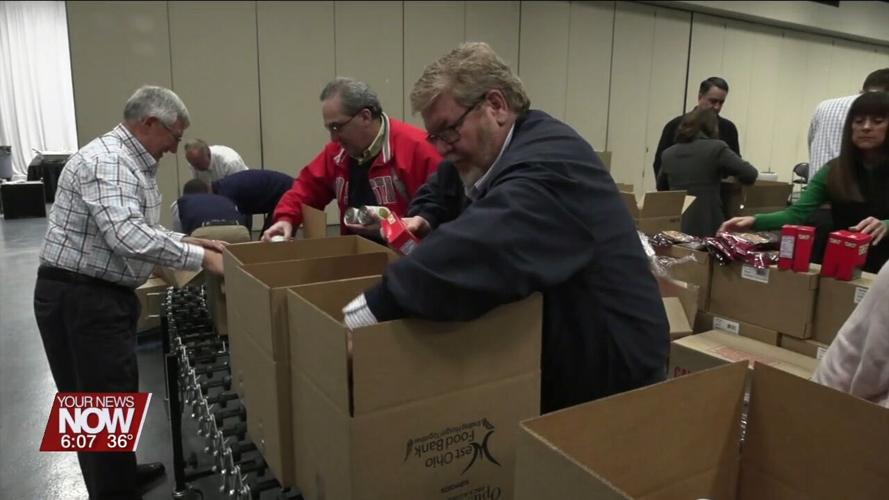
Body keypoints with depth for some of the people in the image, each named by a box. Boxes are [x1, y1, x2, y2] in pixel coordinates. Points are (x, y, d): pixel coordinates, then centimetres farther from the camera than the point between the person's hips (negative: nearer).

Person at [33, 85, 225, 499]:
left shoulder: (130, 162, 14)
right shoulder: (107, 161, -21)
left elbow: (134, 228, 20)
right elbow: (127, 236, -34)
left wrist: (188, 241, 9)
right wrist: (199, 258, -29)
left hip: (98, 293, 11)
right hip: (80, 297, -11)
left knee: (97, 399, 22)